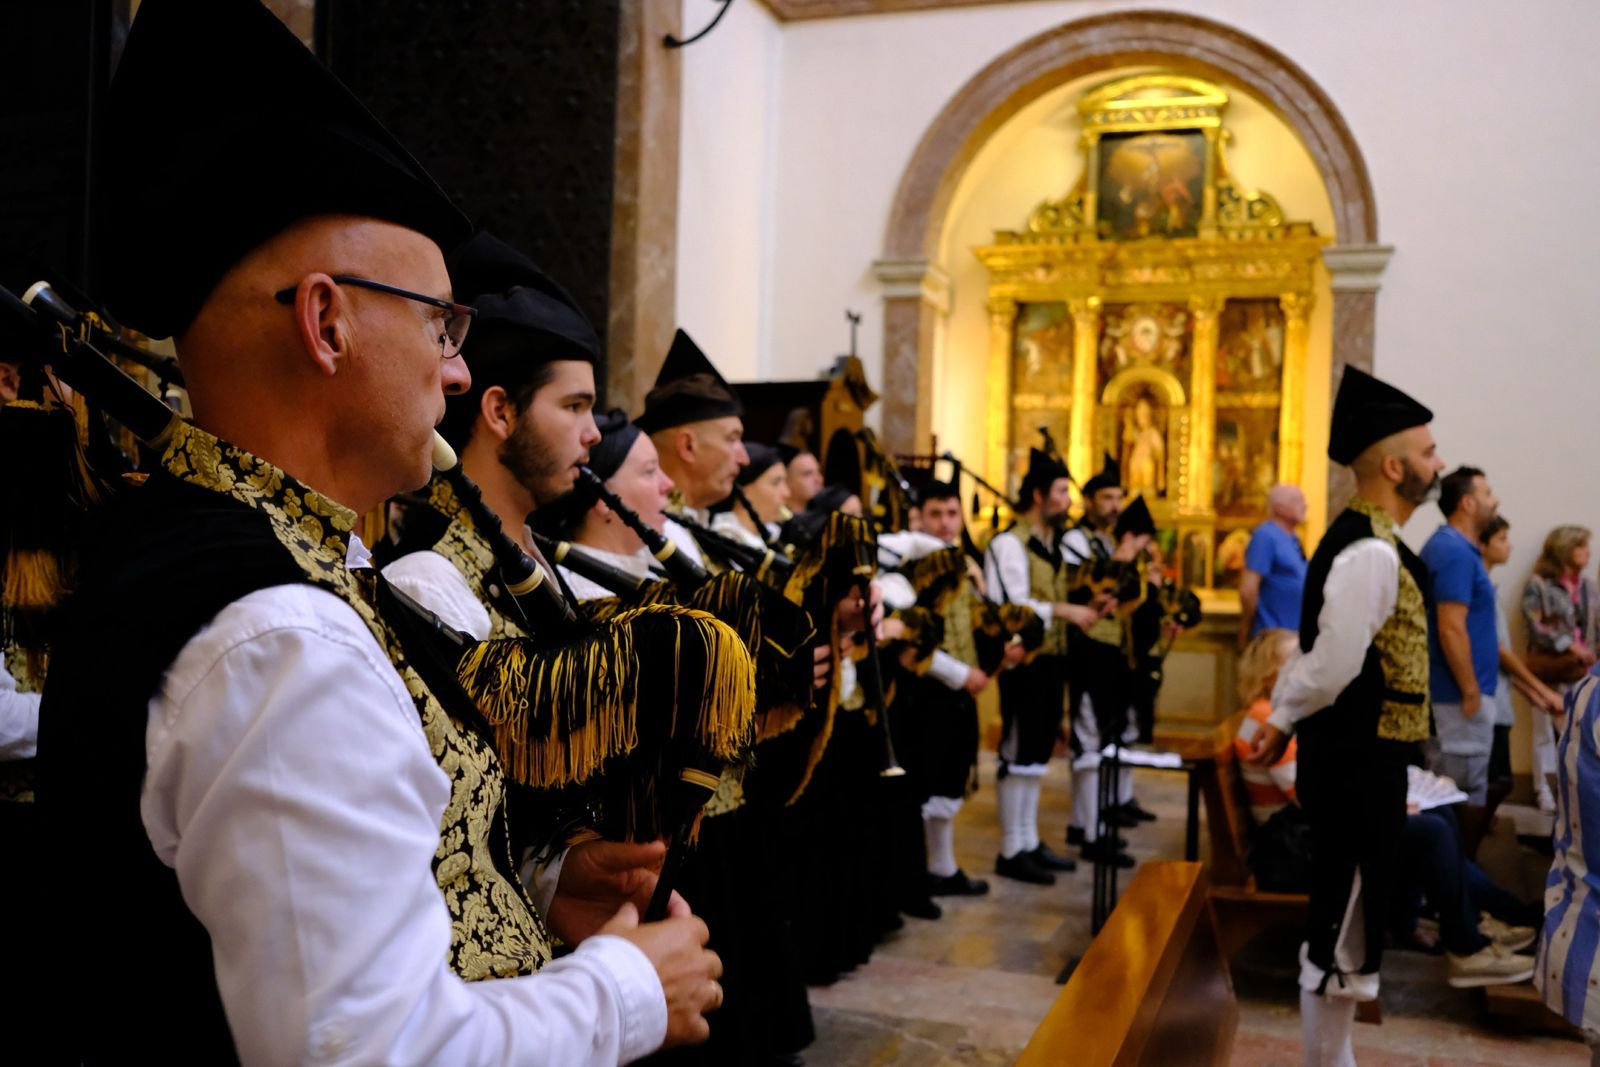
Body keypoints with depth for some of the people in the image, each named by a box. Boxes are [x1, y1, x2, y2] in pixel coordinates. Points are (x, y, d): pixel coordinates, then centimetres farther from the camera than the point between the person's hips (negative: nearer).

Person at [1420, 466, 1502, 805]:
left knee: (1452, 791, 16)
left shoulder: (1446, 545, 13)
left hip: (1455, 692, 10)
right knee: (1466, 794, -2)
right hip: (1461, 694, -10)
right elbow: (1451, 629, -24)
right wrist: (1471, 691, -19)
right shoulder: (1456, 552, -18)